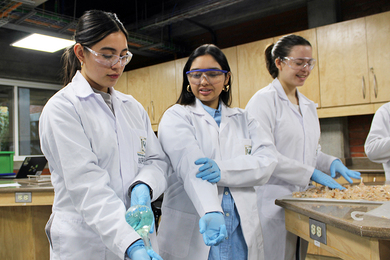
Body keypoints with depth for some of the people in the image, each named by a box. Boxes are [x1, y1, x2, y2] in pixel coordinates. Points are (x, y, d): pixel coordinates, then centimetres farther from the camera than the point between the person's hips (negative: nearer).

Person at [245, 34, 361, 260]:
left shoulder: (309, 106, 15)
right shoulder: (264, 100, -10)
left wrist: (333, 163, 0)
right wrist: (311, 173, -18)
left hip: (302, 199, 7)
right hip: (273, 202, -7)